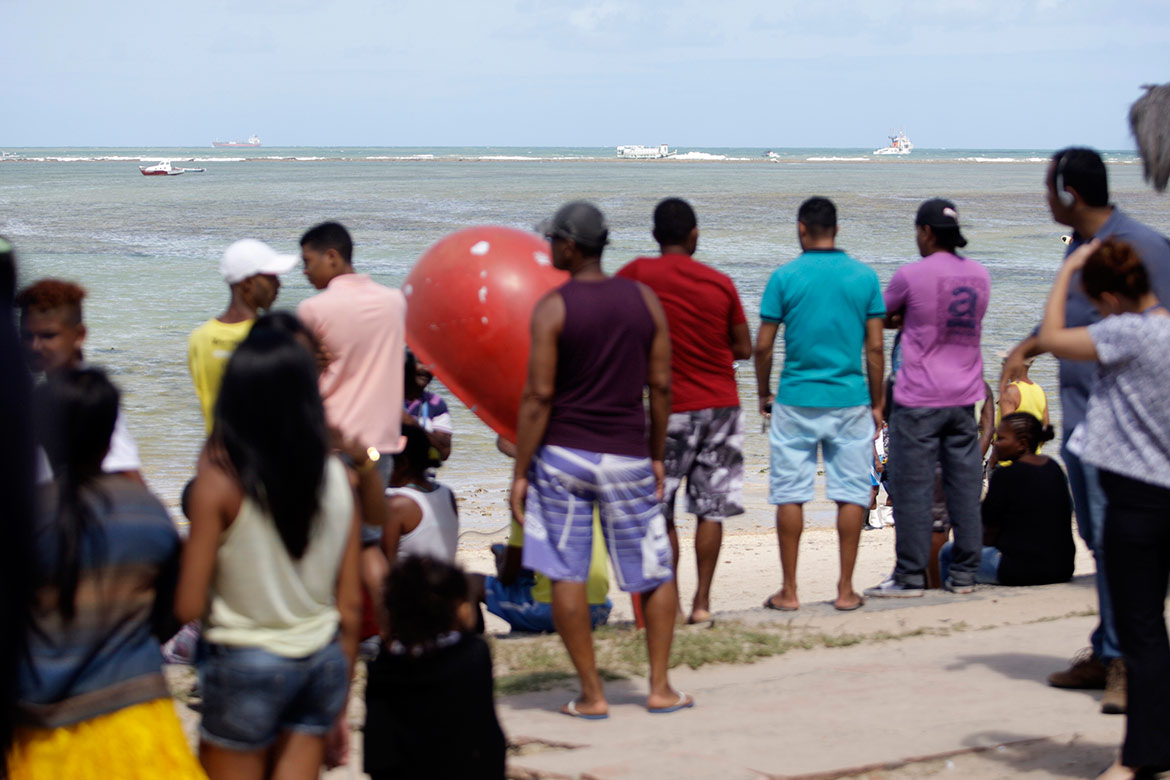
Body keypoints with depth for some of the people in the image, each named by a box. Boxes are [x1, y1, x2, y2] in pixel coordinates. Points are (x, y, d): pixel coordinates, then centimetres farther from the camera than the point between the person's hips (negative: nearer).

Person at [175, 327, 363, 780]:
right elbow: (351, 603, 3)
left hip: (246, 662, -4)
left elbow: (188, 606, -12)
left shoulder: (220, 479, -13)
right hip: (323, 662, 4)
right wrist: (339, 706, 14)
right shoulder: (336, 476, -2)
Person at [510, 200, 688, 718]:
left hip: (563, 454, -3)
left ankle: (591, 694, 5)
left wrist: (520, 471, -4)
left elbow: (539, 396, -10)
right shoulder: (644, 299, 3)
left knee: (566, 576, 4)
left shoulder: (553, 307, -7)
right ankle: (659, 688, 12)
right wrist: (657, 456, 16)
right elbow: (660, 385, 6)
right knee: (656, 574, 14)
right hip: (627, 457, 3)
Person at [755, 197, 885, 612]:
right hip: (850, 400, 1)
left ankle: (789, 591, 7)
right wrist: (877, 403, 11)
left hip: (796, 402, -1)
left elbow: (762, 346, -2)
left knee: (790, 495, 5)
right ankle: (846, 590, 8)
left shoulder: (785, 277, -4)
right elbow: (874, 347, 2)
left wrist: (764, 393, 12)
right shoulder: (865, 276, 1)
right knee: (851, 494, 7)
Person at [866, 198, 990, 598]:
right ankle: (965, 573, 12)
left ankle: (910, 575, 2)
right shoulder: (979, 275, 6)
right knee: (965, 486, 8)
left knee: (913, 488, 0)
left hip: (918, 400, -5)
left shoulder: (911, 275, -11)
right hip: (964, 398, 5)